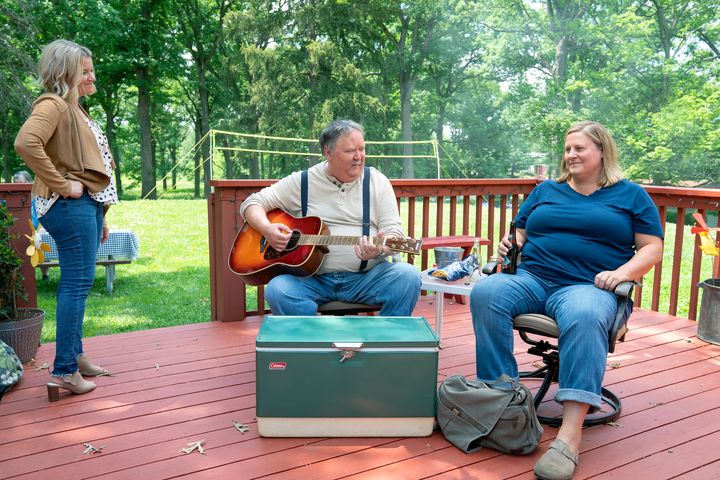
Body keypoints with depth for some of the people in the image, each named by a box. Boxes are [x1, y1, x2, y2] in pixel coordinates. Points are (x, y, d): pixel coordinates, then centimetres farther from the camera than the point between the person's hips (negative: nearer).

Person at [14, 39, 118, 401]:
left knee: (77, 284, 14)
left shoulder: (74, 108, 21)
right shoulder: (53, 105, -10)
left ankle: (75, 355, 26)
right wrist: (62, 185, -22)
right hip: (71, 207, -10)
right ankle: (64, 371, -2)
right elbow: (25, 142, -30)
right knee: (77, 283, -8)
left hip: (86, 206, 10)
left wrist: (99, 215, 22)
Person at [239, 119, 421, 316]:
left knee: (408, 276, -26)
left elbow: (393, 231, 2)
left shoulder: (377, 181, 7)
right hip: (312, 278, 0)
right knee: (277, 290, -29)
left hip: (366, 277, 0)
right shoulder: (302, 182, 6)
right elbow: (252, 203, 10)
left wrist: (380, 250, -22)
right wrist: (267, 229, -12)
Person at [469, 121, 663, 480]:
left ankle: (570, 436, -43)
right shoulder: (546, 191, 24)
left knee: (585, 316, -40)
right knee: (485, 293, -30)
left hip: (587, 285, -3)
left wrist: (623, 272, -10)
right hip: (530, 278, 3)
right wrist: (509, 246, -1)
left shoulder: (630, 195, 16)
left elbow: (652, 248, 10)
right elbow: (520, 235, 23)